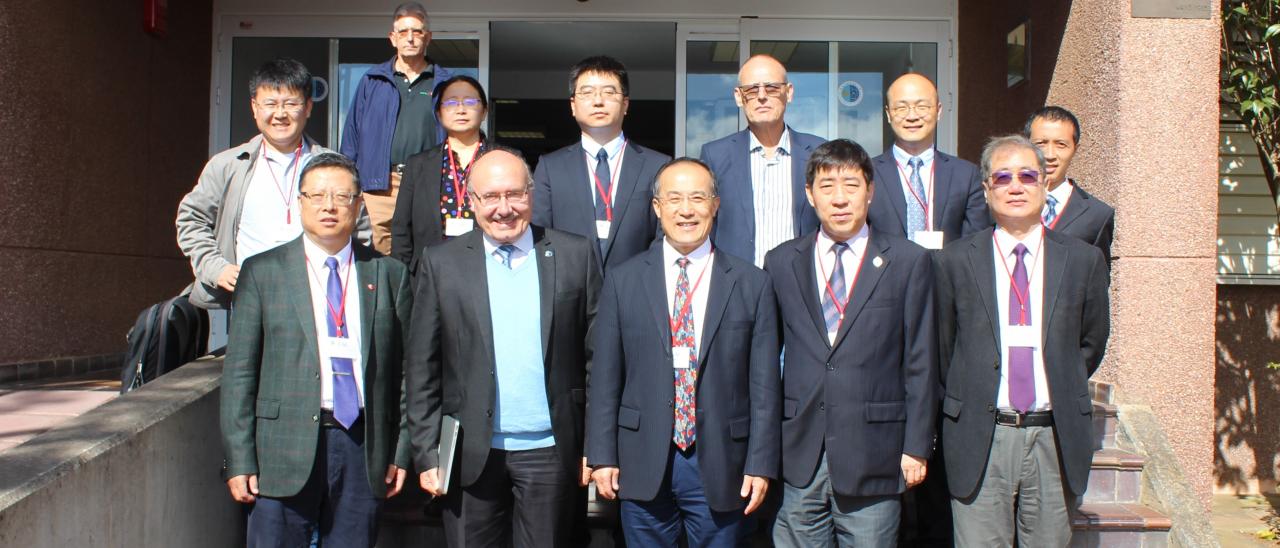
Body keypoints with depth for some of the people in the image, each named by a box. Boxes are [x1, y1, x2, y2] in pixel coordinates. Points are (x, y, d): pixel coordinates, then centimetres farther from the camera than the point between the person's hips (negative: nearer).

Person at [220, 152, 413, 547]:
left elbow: (405, 369, 8)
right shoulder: (262, 272, 4)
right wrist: (240, 460, -3)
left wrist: (401, 451, 3)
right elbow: (239, 371, 2)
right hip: (285, 450, -1)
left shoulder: (389, 275, 8)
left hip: (364, 449, 1)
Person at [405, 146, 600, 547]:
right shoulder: (441, 264, 2)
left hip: (548, 452, 0)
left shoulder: (575, 255, 2)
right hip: (471, 453, 0)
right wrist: (427, 454, -1)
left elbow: (597, 357, 3)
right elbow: (422, 368, 3)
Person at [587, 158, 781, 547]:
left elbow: (764, 384, 0)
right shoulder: (623, 281, 3)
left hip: (721, 465, 0)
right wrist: (602, 456, -1)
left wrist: (761, 464, -4)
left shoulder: (752, 284, 1)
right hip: (642, 464, 1)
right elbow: (605, 377, 3)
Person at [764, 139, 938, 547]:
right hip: (799, 456, 2)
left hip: (873, 457, -2)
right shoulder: (781, 263, 7)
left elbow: (920, 362, 1)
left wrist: (916, 448, -2)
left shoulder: (908, 262, 2)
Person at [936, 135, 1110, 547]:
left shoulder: (1084, 260, 5)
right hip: (980, 440, -1)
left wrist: (1061, 390, 12)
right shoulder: (957, 261, 2)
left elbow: (1091, 343, 15)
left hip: (1055, 439, 1)